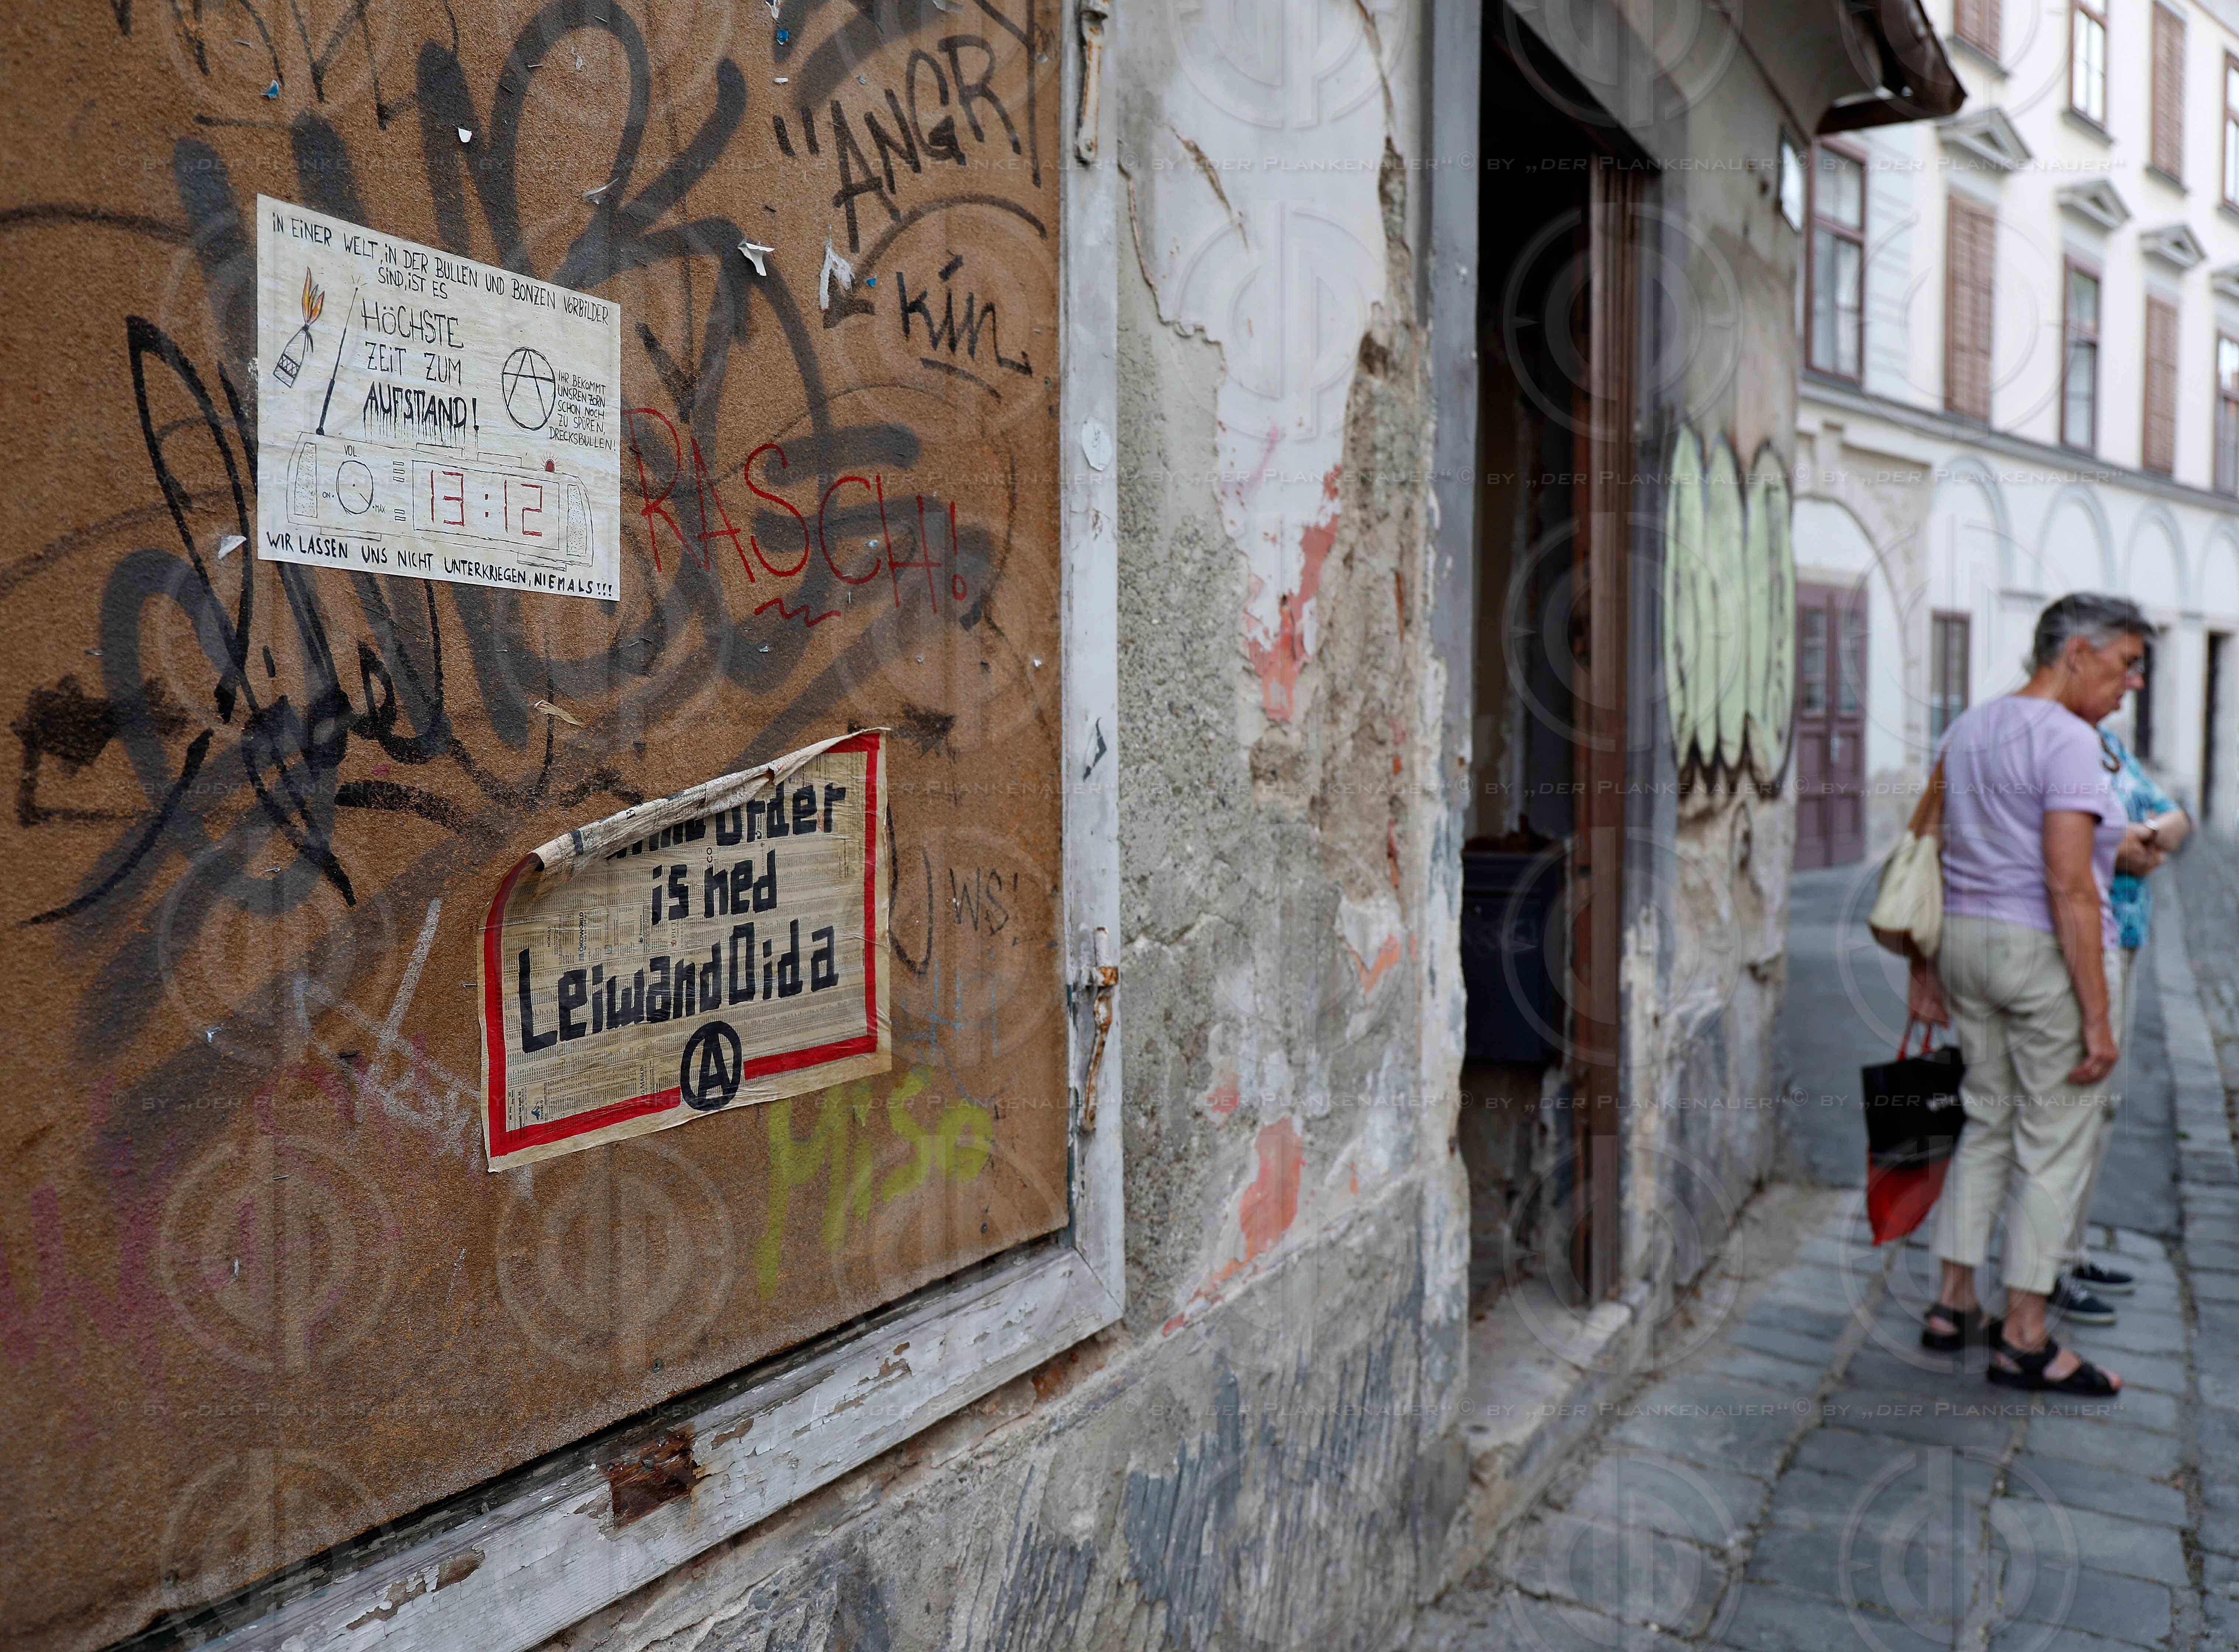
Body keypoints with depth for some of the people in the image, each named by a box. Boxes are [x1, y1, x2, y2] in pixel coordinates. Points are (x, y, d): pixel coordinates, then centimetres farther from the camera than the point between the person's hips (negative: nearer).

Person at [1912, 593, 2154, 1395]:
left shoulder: (1965, 729, 10)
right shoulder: (2068, 740, -15)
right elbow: (2070, 888, -21)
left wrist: (1926, 963, 20)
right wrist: (2098, 1017, -18)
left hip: (1966, 939, 8)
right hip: (2049, 954, -8)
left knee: (1986, 1126, 18)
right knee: (2054, 1147, 4)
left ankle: (1953, 1304, 24)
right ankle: (2024, 1337, 13)